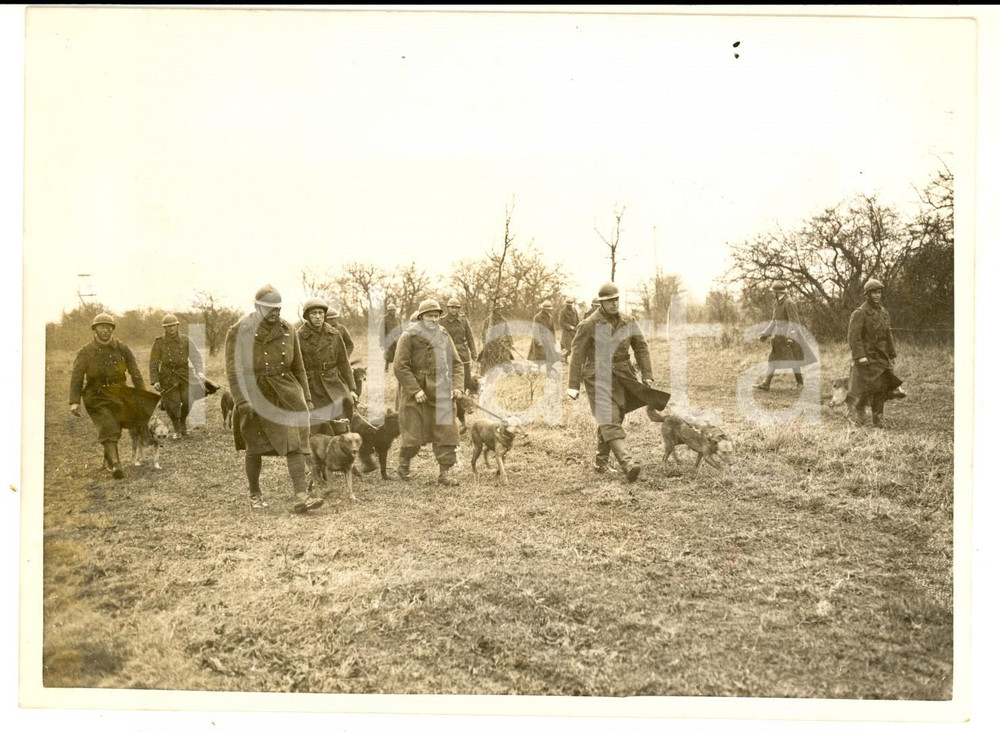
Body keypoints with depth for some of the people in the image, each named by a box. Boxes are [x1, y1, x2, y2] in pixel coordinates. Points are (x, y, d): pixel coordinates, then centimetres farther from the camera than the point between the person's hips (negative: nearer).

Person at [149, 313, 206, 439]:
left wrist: (200, 372, -17)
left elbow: (196, 357, 0)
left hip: (184, 375, 1)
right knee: (172, 404, -5)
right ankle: (176, 430, 17)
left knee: (188, 400, -13)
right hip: (168, 377, -1)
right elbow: (153, 363, 1)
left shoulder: (186, 341, 6)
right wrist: (154, 381, -8)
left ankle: (183, 423, 16)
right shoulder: (159, 342, 2)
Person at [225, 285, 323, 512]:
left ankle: (301, 496, -15)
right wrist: (242, 400, -21)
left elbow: (298, 367, 12)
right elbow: (234, 370, -11)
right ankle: (254, 494, 29)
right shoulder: (239, 332, -6)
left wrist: (306, 397, 11)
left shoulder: (287, 331, 5)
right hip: (254, 395, -2)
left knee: (295, 442, -11)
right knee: (255, 448, 10)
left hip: (285, 393, 2)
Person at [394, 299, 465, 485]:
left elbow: (456, 363, 11)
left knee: (446, 429, -3)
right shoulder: (409, 336, -7)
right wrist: (415, 390, -19)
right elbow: (400, 366, -13)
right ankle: (404, 463, 31)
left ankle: (444, 473, 3)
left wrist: (457, 386, -4)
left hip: (441, 391, 4)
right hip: (415, 389, -4)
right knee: (413, 433, 3)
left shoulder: (444, 335, 8)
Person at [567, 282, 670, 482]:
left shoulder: (628, 322, 6)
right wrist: (573, 385, -10)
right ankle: (627, 464, -30)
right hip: (598, 377, -5)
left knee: (613, 419, 10)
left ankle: (600, 461, 26)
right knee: (609, 420, -17)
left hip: (621, 376, 6)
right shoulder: (589, 325, -8)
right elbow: (577, 354, -7)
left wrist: (647, 375, 3)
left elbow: (641, 348, 12)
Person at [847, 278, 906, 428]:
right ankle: (859, 412, 14)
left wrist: (892, 355, 14)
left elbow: (888, 335, 17)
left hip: (881, 357, 6)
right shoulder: (859, 313, -10)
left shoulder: (883, 312, 11)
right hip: (865, 357, -6)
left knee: (881, 387, 1)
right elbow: (853, 336, -16)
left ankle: (877, 419, 5)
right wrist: (860, 356, -23)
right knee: (865, 387, -7)